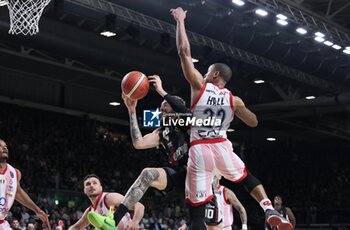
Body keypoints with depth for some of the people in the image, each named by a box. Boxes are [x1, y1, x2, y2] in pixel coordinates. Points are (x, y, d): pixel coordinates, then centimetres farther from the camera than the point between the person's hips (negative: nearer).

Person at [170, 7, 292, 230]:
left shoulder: (199, 86, 0)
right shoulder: (234, 100, 4)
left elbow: (184, 51, 1)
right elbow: (254, 122, 18)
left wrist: (180, 21, 9)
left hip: (199, 151, -2)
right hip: (222, 147, 2)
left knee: (197, 208, 0)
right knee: (247, 178, 31)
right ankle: (270, 211, 13)